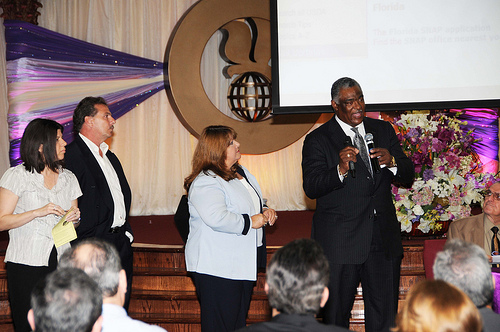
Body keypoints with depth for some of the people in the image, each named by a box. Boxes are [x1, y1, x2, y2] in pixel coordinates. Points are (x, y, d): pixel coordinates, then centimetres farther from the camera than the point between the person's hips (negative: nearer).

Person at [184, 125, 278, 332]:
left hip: (243, 265, 10)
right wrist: (250, 222, -20)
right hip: (216, 269, -10)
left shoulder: (241, 173, 15)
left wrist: (265, 213, 7)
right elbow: (216, 218, -31)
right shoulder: (205, 183, -16)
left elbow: (250, 206, 29)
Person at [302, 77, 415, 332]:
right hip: (340, 243, -3)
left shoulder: (383, 130, 12)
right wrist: (340, 170, -28)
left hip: (384, 240, 4)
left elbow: (408, 176, 11)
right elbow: (311, 187, -11)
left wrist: (391, 162, -11)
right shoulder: (317, 139, -2)